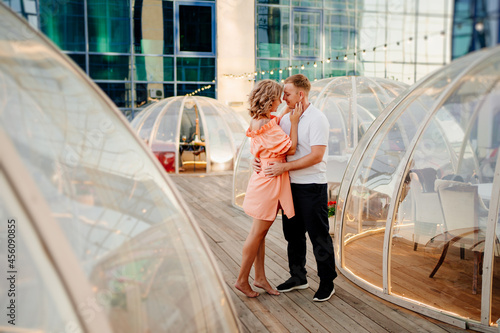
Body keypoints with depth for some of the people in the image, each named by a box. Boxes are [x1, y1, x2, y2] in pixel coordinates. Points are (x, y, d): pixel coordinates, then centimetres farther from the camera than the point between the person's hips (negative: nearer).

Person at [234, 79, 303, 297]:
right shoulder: (267, 126, -22)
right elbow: (290, 149, -17)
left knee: (260, 233, 14)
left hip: (264, 180, 10)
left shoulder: (258, 121, 8)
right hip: (269, 181, -10)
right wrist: (294, 122, -11)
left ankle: (260, 278, 26)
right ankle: (242, 280, 14)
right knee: (257, 233, 1)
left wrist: (289, 111, 23)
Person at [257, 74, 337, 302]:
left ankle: (327, 283, 18)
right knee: (293, 233, 16)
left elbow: (316, 156, -20)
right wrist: (261, 160, -4)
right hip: (291, 185, 8)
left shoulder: (317, 119, -12)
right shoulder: (286, 119, 11)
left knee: (319, 236, 2)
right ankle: (298, 277, 32)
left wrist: (284, 167, -22)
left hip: (312, 186, -7)